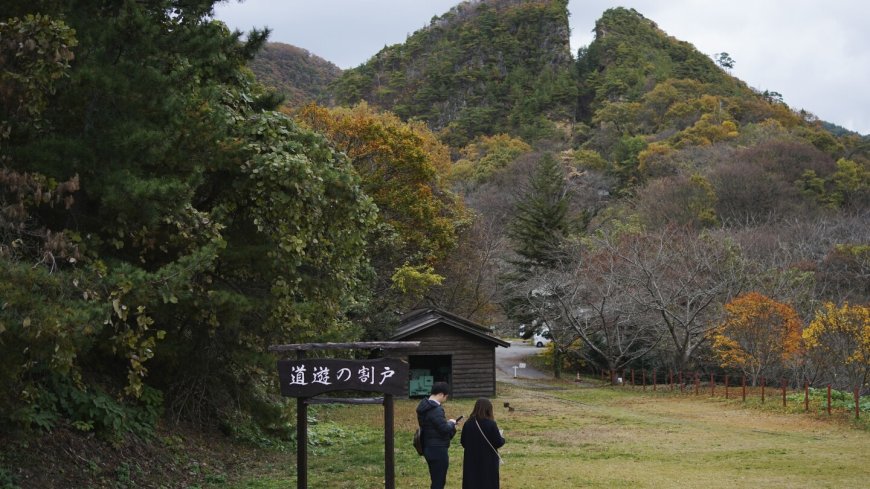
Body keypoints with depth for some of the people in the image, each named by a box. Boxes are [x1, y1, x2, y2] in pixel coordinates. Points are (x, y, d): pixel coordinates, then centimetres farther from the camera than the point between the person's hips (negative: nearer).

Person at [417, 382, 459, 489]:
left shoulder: (424, 406, 10)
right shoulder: (436, 409, -21)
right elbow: (445, 429, -25)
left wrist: (448, 424, 9)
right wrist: (451, 423, -5)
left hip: (429, 448, 10)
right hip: (438, 450, -10)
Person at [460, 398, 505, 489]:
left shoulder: (468, 423, -6)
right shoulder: (491, 424, -16)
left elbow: (463, 442, 2)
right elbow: (498, 443, -12)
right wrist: (502, 439, 10)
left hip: (471, 462, 3)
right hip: (488, 462, -3)